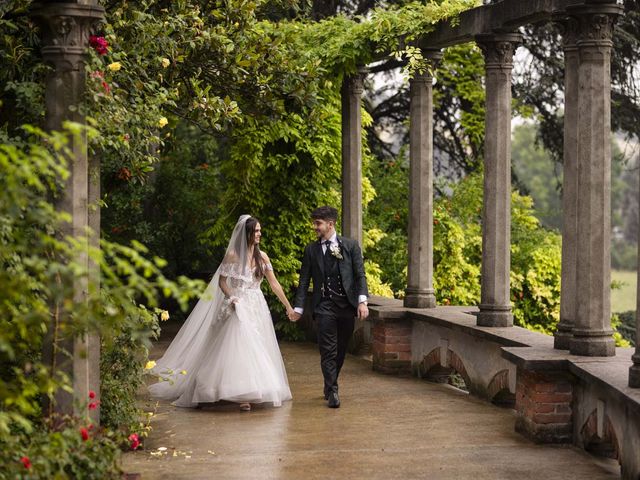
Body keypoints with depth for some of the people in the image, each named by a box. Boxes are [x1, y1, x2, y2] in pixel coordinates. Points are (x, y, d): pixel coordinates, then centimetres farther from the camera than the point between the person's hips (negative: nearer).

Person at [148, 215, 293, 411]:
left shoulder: (262, 256, 5)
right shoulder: (233, 255, -6)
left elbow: (274, 283, 6)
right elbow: (222, 281, 0)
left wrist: (288, 306, 4)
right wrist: (231, 298, -16)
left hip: (257, 308, 4)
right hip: (239, 309, -4)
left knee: (257, 350, 4)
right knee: (238, 348, -13)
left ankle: (254, 392, 11)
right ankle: (243, 396, -14)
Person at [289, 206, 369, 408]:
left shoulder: (350, 245, 5)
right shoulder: (311, 249, 8)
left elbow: (360, 275, 2)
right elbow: (304, 280, 9)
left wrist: (362, 301, -11)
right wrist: (298, 308, 1)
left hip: (347, 304, 1)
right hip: (324, 306, -1)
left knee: (341, 350, 9)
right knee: (328, 351, -7)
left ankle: (329, 387, 26)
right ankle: (332, 392, -4)